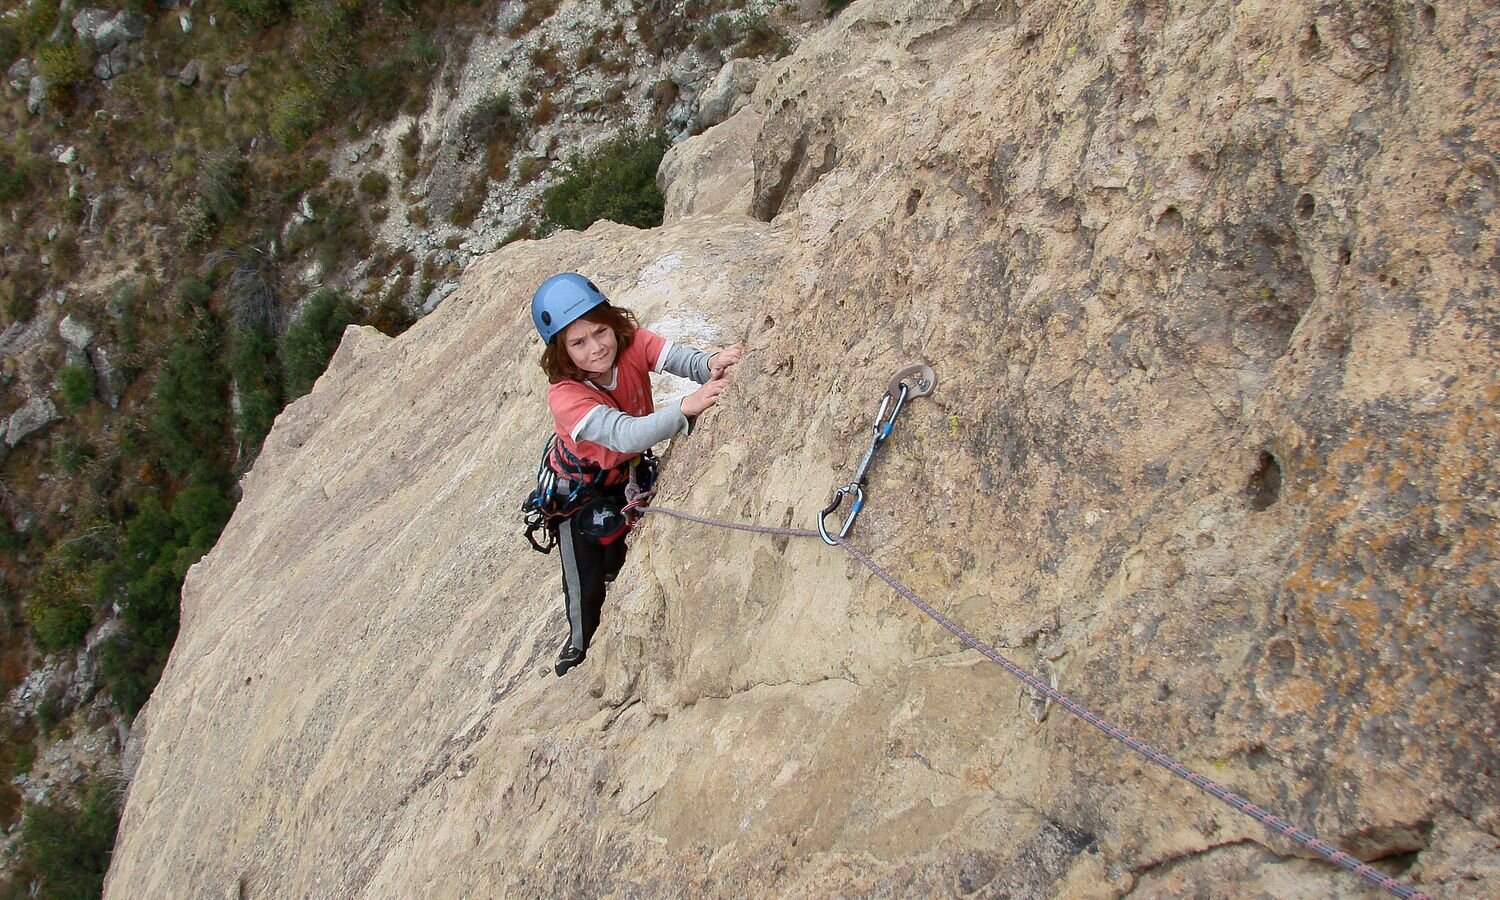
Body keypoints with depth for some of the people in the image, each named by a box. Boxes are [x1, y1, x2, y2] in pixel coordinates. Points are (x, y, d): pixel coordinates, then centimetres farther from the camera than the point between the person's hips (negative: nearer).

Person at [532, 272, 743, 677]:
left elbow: (677, 356, -43)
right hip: (581, 486, -4)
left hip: (631, 469, 4)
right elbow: (626, 435, -52)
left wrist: (711, 363, -66)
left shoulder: (632, 343, -26)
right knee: (586, 583, 4)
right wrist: (686, 407, -67)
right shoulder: (565, 397, -39)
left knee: (626, 557, 13)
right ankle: (581, 642, 36)